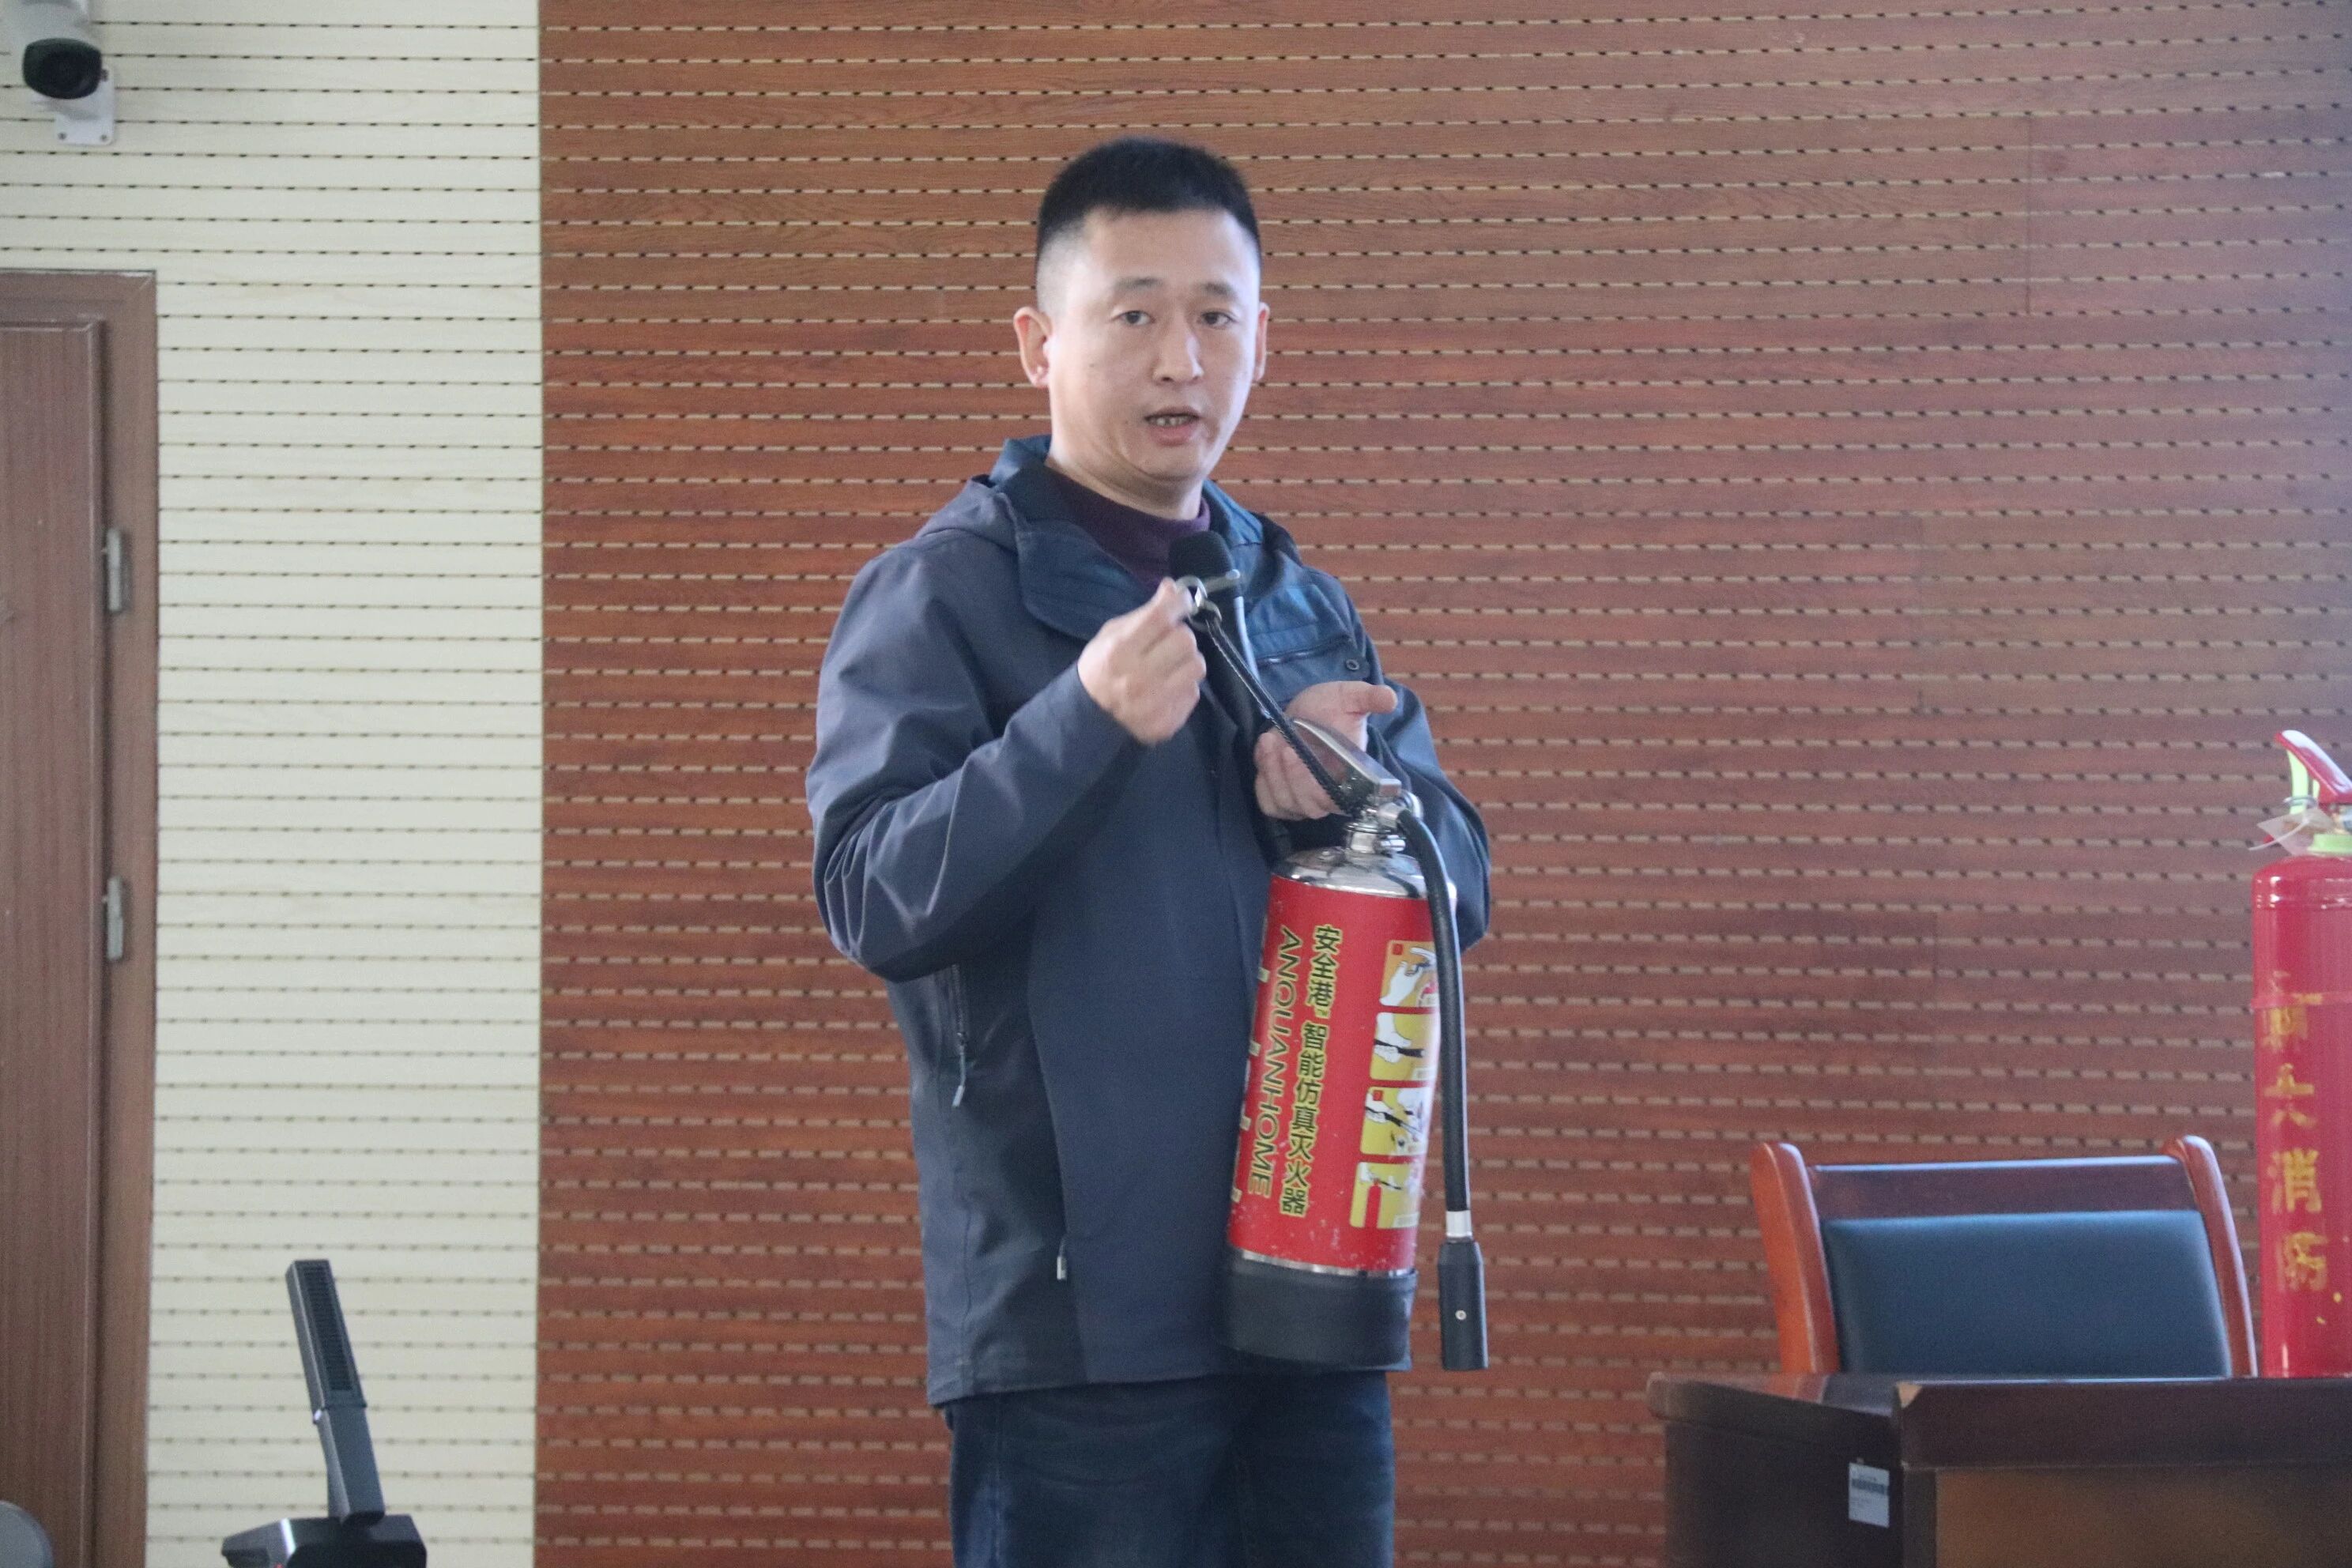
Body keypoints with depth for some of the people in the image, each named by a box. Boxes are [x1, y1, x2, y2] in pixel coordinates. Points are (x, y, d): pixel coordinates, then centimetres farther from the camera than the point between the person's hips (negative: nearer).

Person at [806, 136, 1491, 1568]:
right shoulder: (941, 595, -3)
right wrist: (1086, 724, -26)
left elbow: (1463, 890, 16)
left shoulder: (1307, 608, 16)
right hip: (1081, 1317, -6)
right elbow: (876, 902, -13)